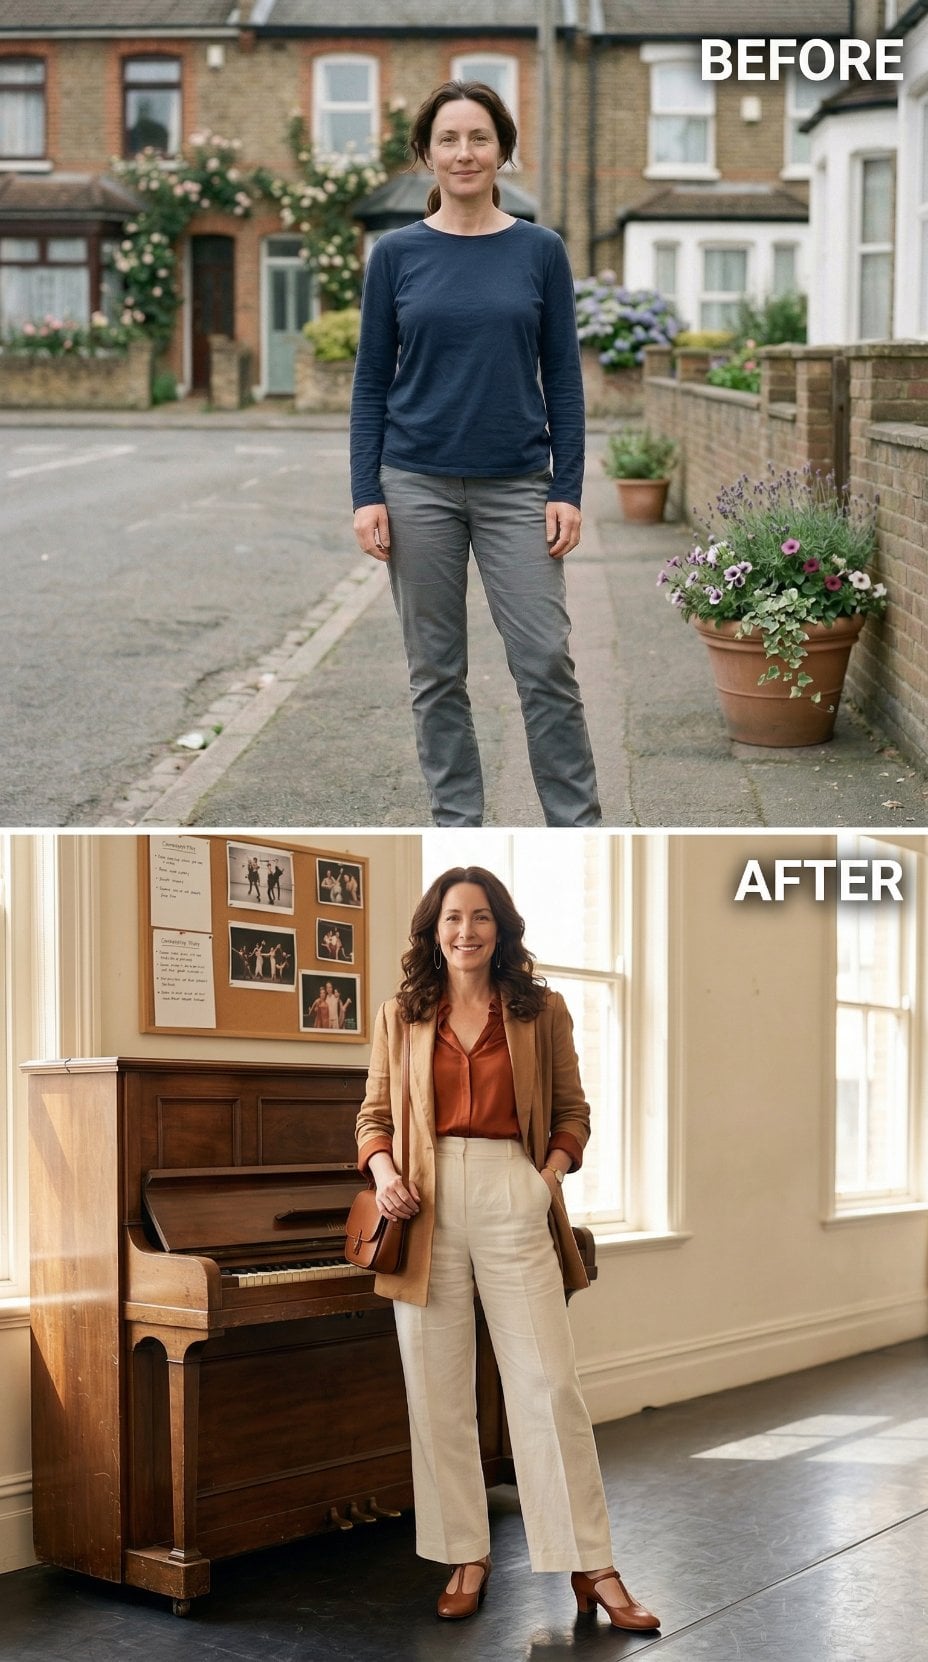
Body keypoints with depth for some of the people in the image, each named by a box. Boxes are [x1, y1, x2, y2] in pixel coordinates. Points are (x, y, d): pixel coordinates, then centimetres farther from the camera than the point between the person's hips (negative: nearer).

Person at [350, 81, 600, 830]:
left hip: (516, 489, 0)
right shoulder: (396, 253, 1)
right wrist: (367, 494, -5)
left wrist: (568, 490, -6)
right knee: (436, 670, 6)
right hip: (419, 486, 1)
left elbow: (563, 378, 2)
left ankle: (578, 830, 8)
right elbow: (372, 381, 2)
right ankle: (456, 827, 17)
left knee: (546, 662, -3)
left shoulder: (541, 251, 1)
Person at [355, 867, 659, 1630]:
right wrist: (383, 1172, -6)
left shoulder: (541, 1011, 6)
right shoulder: (401, 1016, 9)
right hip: (427, 1203, 2)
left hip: (512, 1197, -2)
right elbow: (374, 1115, 12)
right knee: (438, 1390, 4)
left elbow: (573, 1111, 9)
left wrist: (554, 1172, -8)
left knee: (549, 1382, -4)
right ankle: (468, 1555, 14)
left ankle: (593, 1567, 1)